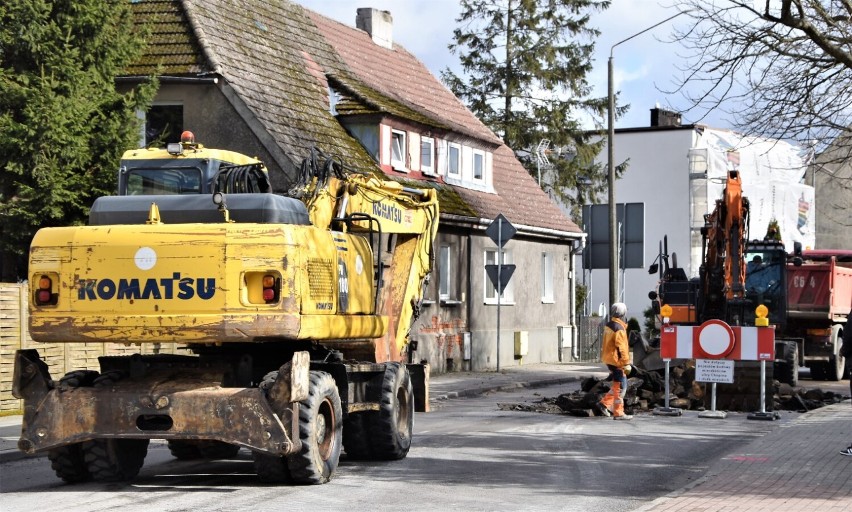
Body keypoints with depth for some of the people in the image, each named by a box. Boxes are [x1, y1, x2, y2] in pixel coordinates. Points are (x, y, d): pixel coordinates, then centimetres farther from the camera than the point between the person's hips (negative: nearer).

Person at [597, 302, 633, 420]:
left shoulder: (608, 326, 9)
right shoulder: (619, 329, -20)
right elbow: (621, 348, -22)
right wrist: (626, 364, -18)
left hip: (608, 359, 9)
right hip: (616, 361, -9)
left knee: (617, 384, 20)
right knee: (620, 386, -2)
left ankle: (605, 403, 17)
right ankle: (618, 413, 0)